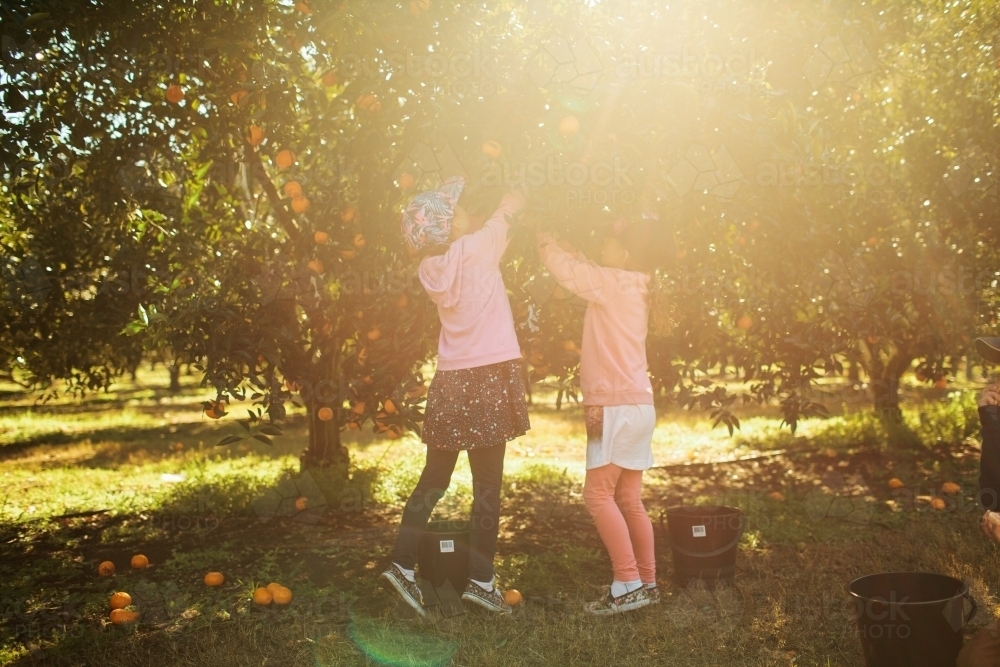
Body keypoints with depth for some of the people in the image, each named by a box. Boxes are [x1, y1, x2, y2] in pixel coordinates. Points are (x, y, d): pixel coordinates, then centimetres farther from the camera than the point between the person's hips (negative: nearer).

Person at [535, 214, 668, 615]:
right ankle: (647, 583, 15)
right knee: (628, 500, 11)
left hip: (617, 406, -9)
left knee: (598, 495, -7)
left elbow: (564, 268, -9)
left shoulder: (615, 282, -9)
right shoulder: (629, 288, 16)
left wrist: (542, 236, 6)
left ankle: (628, 584, -6)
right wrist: (553, 239, 17)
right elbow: (582, 268, 22)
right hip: (635, 405, 9)